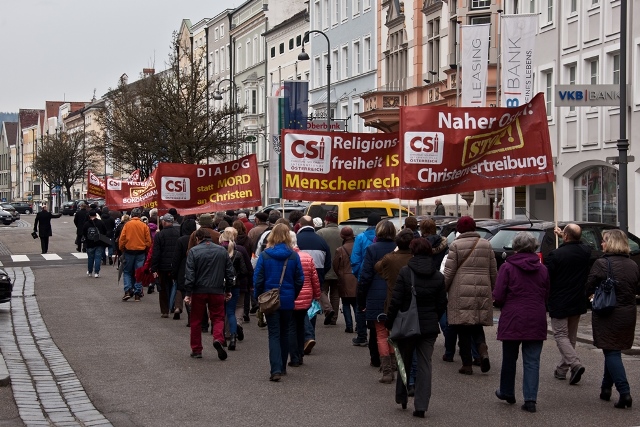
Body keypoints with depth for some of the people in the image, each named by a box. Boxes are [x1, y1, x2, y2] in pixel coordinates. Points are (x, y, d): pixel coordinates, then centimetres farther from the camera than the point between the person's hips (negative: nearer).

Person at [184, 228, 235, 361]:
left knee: (196, 320, 10)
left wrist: (188, 293, -7)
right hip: (217, 291, 2)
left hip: (199, 291, -2)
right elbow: (230, 272, 8)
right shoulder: (222, 250, 6)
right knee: (218, 317, 10)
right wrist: (228, 290, 16)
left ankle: (196, 350, 14)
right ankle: (218, 339, -17)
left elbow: (189, 274, -9)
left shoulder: (194, 251, -4)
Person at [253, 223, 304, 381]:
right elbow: (300, 280, -1)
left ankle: (276, 369, -15)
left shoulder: (265, 255, -9)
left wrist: (259, 297, 6)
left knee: (274, 334, -1)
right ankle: (282, 367, 27)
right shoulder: (294, 256, -5)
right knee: (284, 333, 17)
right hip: (288, 300, 2)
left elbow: (258, 279, -7)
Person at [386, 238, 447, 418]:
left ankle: (401, 398, 25)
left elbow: (396, 301, -11)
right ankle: (421, 406, 0)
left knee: (404, 362, 15)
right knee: (425, 364, 4)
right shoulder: (438, 276, 1)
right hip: (429, 326, 2)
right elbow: (442, 303, 4)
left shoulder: (405, 272, -11)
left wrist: (389, 322, -1)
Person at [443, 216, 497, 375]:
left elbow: (449, 272, -6)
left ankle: (467, 364, 3)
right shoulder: (486, 245, 9)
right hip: (482, 291, 4)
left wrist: (443, 289, 7)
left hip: (461, 292, -4)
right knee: (477, 325, 15)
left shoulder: (456, 245, -4)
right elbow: (493, 271, 13)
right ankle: (482, 349, -12)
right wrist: (492, 289, 25)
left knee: (463, 329, 3)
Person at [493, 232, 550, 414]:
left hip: (512, 319, -2)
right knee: (532, 360, 4)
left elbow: (498, 297, -10)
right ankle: (530, 399, -2)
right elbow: (547, 296, 9)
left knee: (509, 358, 14)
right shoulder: (542, 269, 4)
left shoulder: (507, 267, -9)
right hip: (536, 321, 2)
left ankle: (507, 392, 29)